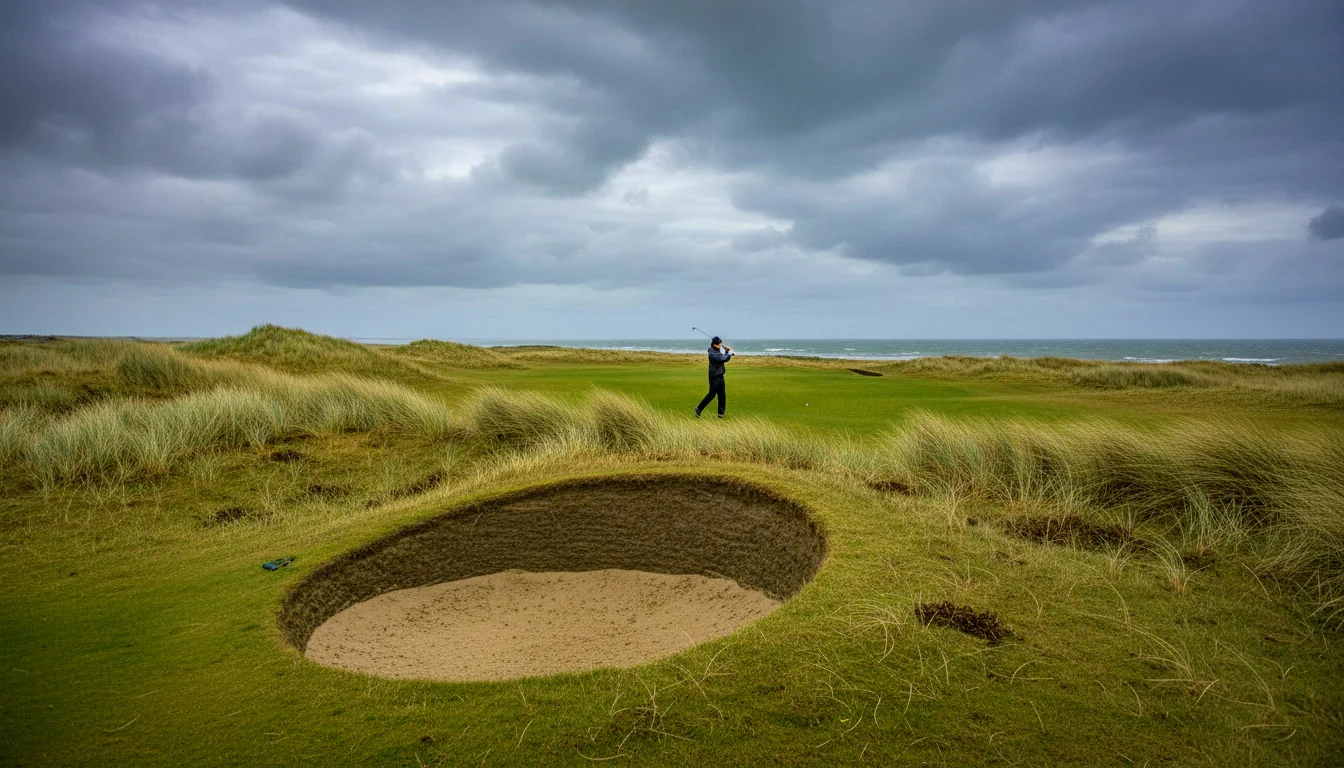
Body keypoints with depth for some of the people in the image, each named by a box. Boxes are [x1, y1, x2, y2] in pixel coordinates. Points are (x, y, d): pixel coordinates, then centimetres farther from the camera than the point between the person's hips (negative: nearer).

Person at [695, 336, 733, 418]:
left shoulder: (718, 349, 6)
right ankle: (698, 409, 4)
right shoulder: (712, 354, -22)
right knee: (711, 394, -7)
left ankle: (721, 413, 13)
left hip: (720, 376, 9)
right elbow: (725, 359, -25)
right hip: (714, 377, -9)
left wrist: (727, 349, -2)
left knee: (722, 395, 7)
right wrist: (730, 353, -7)